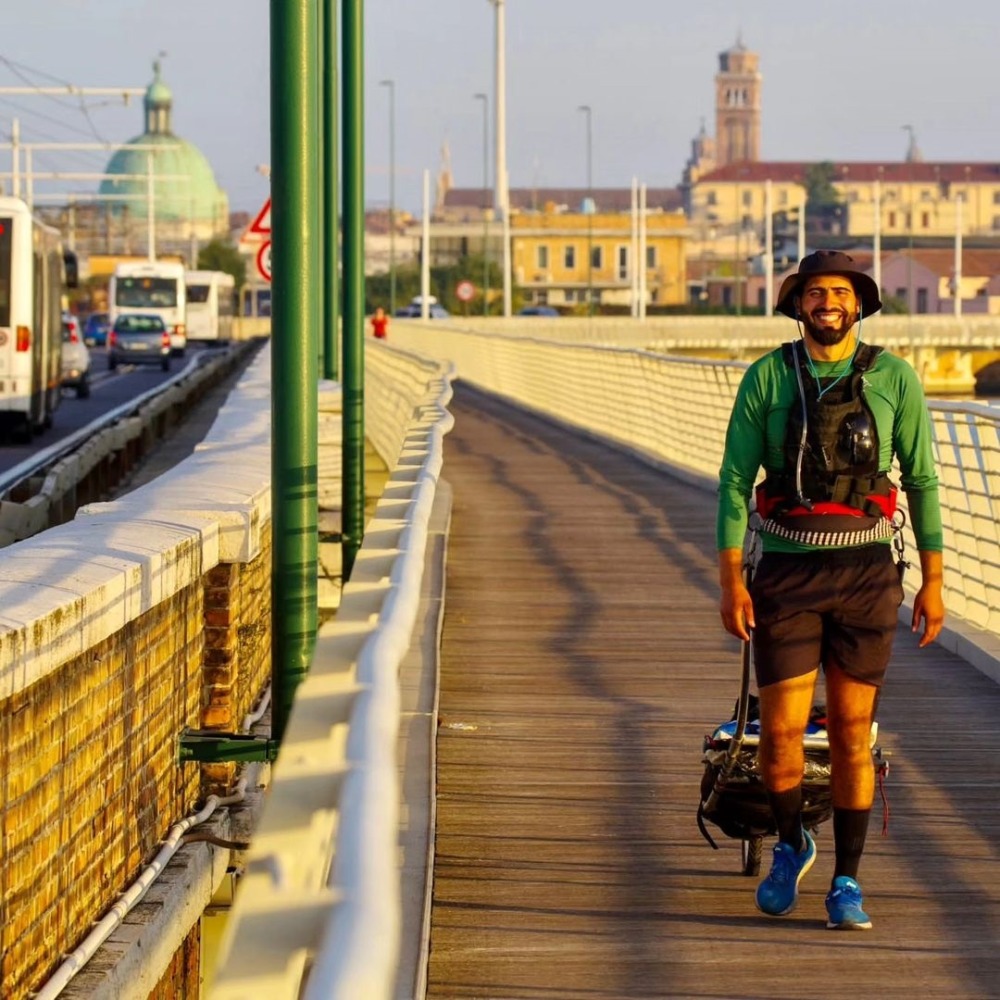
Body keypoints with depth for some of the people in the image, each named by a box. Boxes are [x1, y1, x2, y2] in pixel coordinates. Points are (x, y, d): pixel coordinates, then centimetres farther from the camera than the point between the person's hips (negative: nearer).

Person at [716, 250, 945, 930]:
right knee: (781, 730, -4)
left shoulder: (894, 378, 1)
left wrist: (933, 581, 1)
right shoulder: (768, 377, 0)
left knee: (852, 732, 2)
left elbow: (922, 479, 5)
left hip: (866, 572, 0)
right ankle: (791, 846, 24)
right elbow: (735, 479, 1)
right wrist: (731, 580, -7)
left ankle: (847, 881, 14)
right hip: (787, 573, 0)